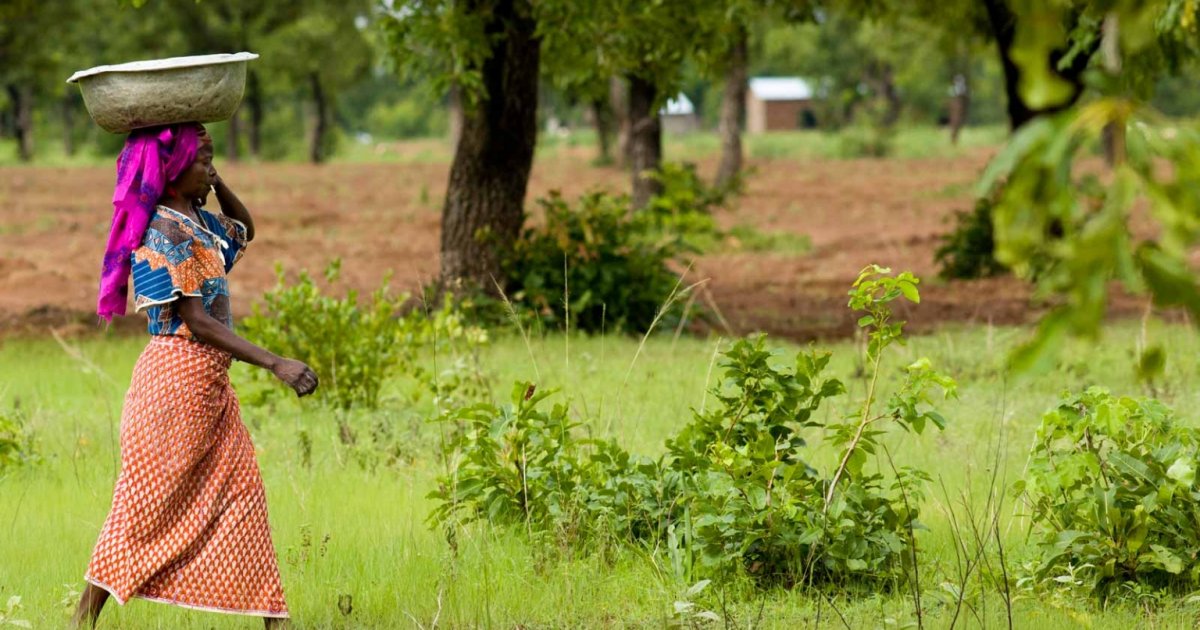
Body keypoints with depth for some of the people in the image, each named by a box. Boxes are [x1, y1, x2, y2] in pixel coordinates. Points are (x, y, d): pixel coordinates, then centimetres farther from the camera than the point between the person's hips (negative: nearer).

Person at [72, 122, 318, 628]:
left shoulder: (199, 222, 10)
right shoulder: (165, 231, -18)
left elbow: (245, 230, 33)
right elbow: (197, 322, -22)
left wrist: (217, 184, 13)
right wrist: (275, 364, -25)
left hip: (210, 383, 9)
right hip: (178, 376, -9)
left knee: (241, 491, 7)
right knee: (149, 503, -2)